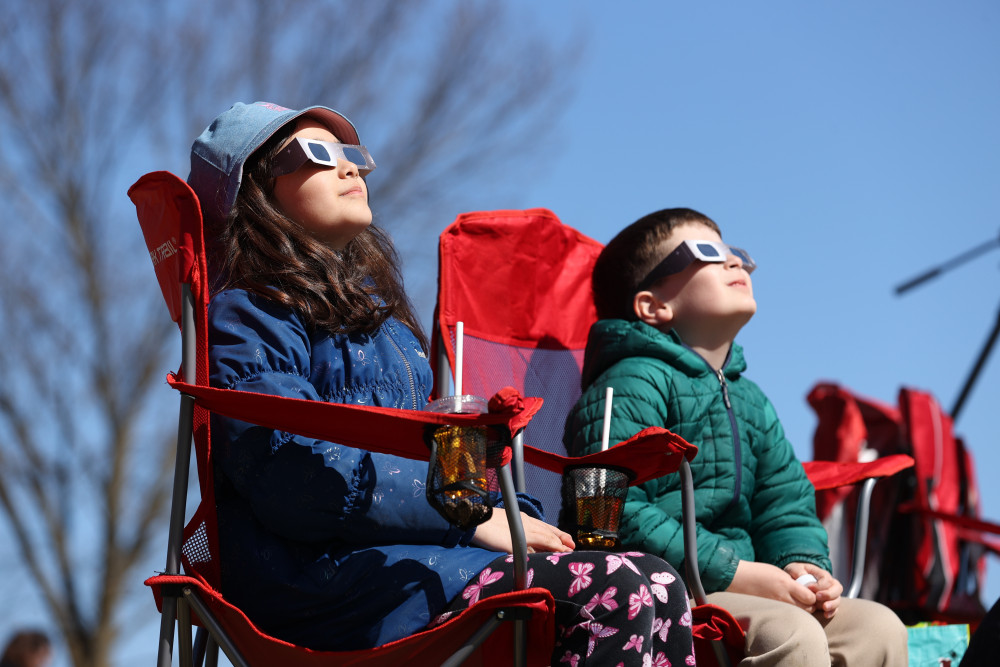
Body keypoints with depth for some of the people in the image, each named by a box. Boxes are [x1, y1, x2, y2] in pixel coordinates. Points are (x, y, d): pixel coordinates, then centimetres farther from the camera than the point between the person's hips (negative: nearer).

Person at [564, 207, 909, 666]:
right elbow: (612, 512, -21)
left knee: (879, 627, -3)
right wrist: (732, 572, -21)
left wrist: (802, 564, -3)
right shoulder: (632, 384, -9)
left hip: (734, 591, 9)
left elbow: (787, 506, 22)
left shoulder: (750, 400, 21)